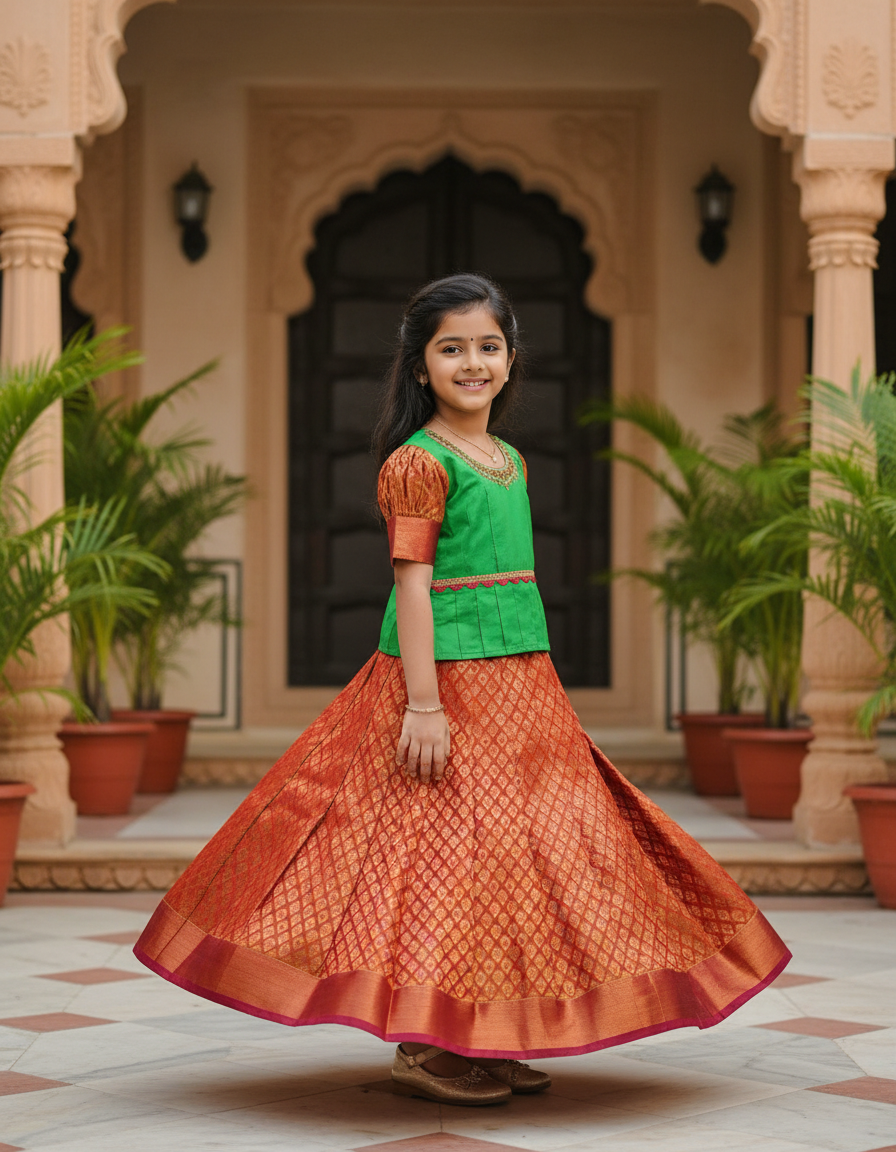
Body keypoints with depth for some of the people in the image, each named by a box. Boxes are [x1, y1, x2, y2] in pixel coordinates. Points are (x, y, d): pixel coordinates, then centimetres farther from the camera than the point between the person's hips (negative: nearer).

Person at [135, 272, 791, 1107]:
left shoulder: (510, 462, 15)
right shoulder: (418, 464, -10)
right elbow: (412, 585, -15)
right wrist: (424, 704, -20)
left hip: (517, 682, 9)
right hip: (445, 676, -9)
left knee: (508, 848, 10)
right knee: (442, 848, -5)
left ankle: (477, 1041, 18)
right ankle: (420, 1047, 3)